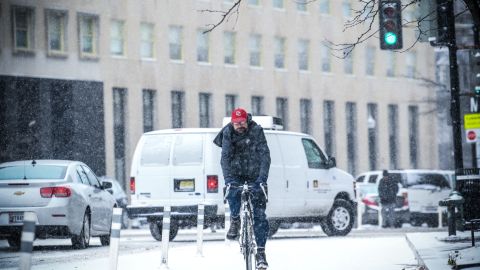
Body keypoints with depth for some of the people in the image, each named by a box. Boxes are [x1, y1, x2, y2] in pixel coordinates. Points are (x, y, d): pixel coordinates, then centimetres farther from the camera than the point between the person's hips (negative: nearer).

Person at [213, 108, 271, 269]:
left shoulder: (256, 131, -14)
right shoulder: (228, 133, -11)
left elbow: (264, 154, -19)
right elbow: (225, 156, -17)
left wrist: (263, 177, -32)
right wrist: (227, 178, -32)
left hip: (254, 175, 0)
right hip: (235, 174, 1)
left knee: (259, 215, -7)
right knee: (233, 192, -34)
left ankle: (261, 252, -3)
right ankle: (235, 221, -3)